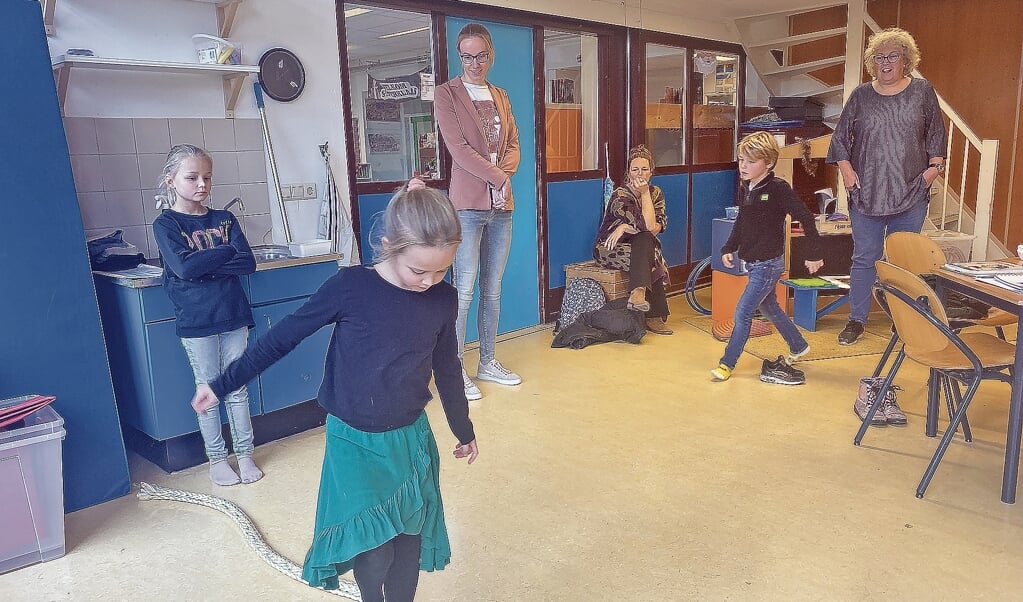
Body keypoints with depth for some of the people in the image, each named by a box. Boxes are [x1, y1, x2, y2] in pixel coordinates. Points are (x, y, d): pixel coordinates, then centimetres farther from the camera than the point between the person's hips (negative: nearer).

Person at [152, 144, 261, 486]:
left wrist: (204, 266, -16)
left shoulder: (225, 220, 6)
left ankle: (244, 453, 23)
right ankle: (217, 458, 22)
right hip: (196, 322, -3)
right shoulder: (165, 224, -4)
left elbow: (248, 263, -6)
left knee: (237, 387, 10)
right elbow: (184, 266, -20)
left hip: (233, 316, 3)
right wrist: (227, 252, -11)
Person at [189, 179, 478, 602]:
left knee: (410, 540, 12)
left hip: (411, 439, 3)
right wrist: (222, 384, -2)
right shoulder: (350, 286, -18)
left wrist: (464, 430, 18)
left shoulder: (443, 300, -7)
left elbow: (447, 371, 8)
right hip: (354, 442, -3)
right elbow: (282, 338, -7)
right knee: (374, 550, -1)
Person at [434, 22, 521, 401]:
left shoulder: (500, 96, 17)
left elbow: (513, 145, 13)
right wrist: (497, 176, -12)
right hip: (468, 204, -6)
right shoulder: (446, 94, 0)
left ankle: (488, 362, 22)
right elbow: (458, 147, -10)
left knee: (492, 289, 11)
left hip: (501, 204, 6)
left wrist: (503, 172, -8)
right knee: (464, 291, -6)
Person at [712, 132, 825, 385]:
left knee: (742, 312, -7)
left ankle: (727, 363, 4)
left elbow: (806, 219, -16)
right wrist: (729, 248, 7)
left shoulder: (778, 188, -18)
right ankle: (799, 347, 43)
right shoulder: (745, 188, 4)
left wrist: (814, 254, -13)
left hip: (769, 263, -8)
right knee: (769, 308, 22)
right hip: (753, 262, 8)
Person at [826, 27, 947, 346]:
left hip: (910, 194, 0)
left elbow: (936, 134, 11)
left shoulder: (922, 91, 6)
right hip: (866, 194, 0)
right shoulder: (861, 95, 6)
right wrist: (846, 169, -3)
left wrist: (934, 165, -2)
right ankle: (856, 320, 14)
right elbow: (840, 137, 9)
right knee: (864, 259, 4)